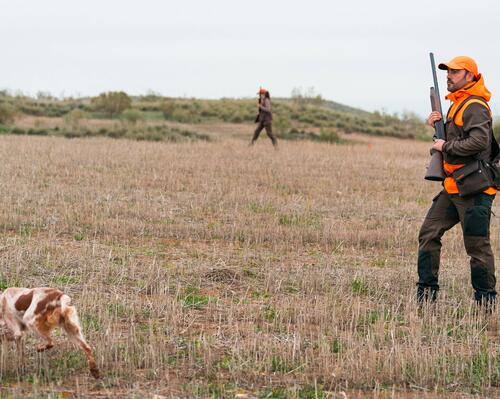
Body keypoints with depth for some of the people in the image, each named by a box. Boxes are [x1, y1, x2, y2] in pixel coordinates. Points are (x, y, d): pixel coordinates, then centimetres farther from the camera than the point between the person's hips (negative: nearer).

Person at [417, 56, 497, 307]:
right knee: (429, 233, 7)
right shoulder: (458, 104, 18)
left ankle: (486, 300, 5)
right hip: (453, 186, 10)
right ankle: (426, 292, 12)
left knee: (477, 246, -4)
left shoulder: (475, 107, -14)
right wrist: (437, 126, 7)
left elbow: (479, 141, -28)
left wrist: (446, 146, -16)